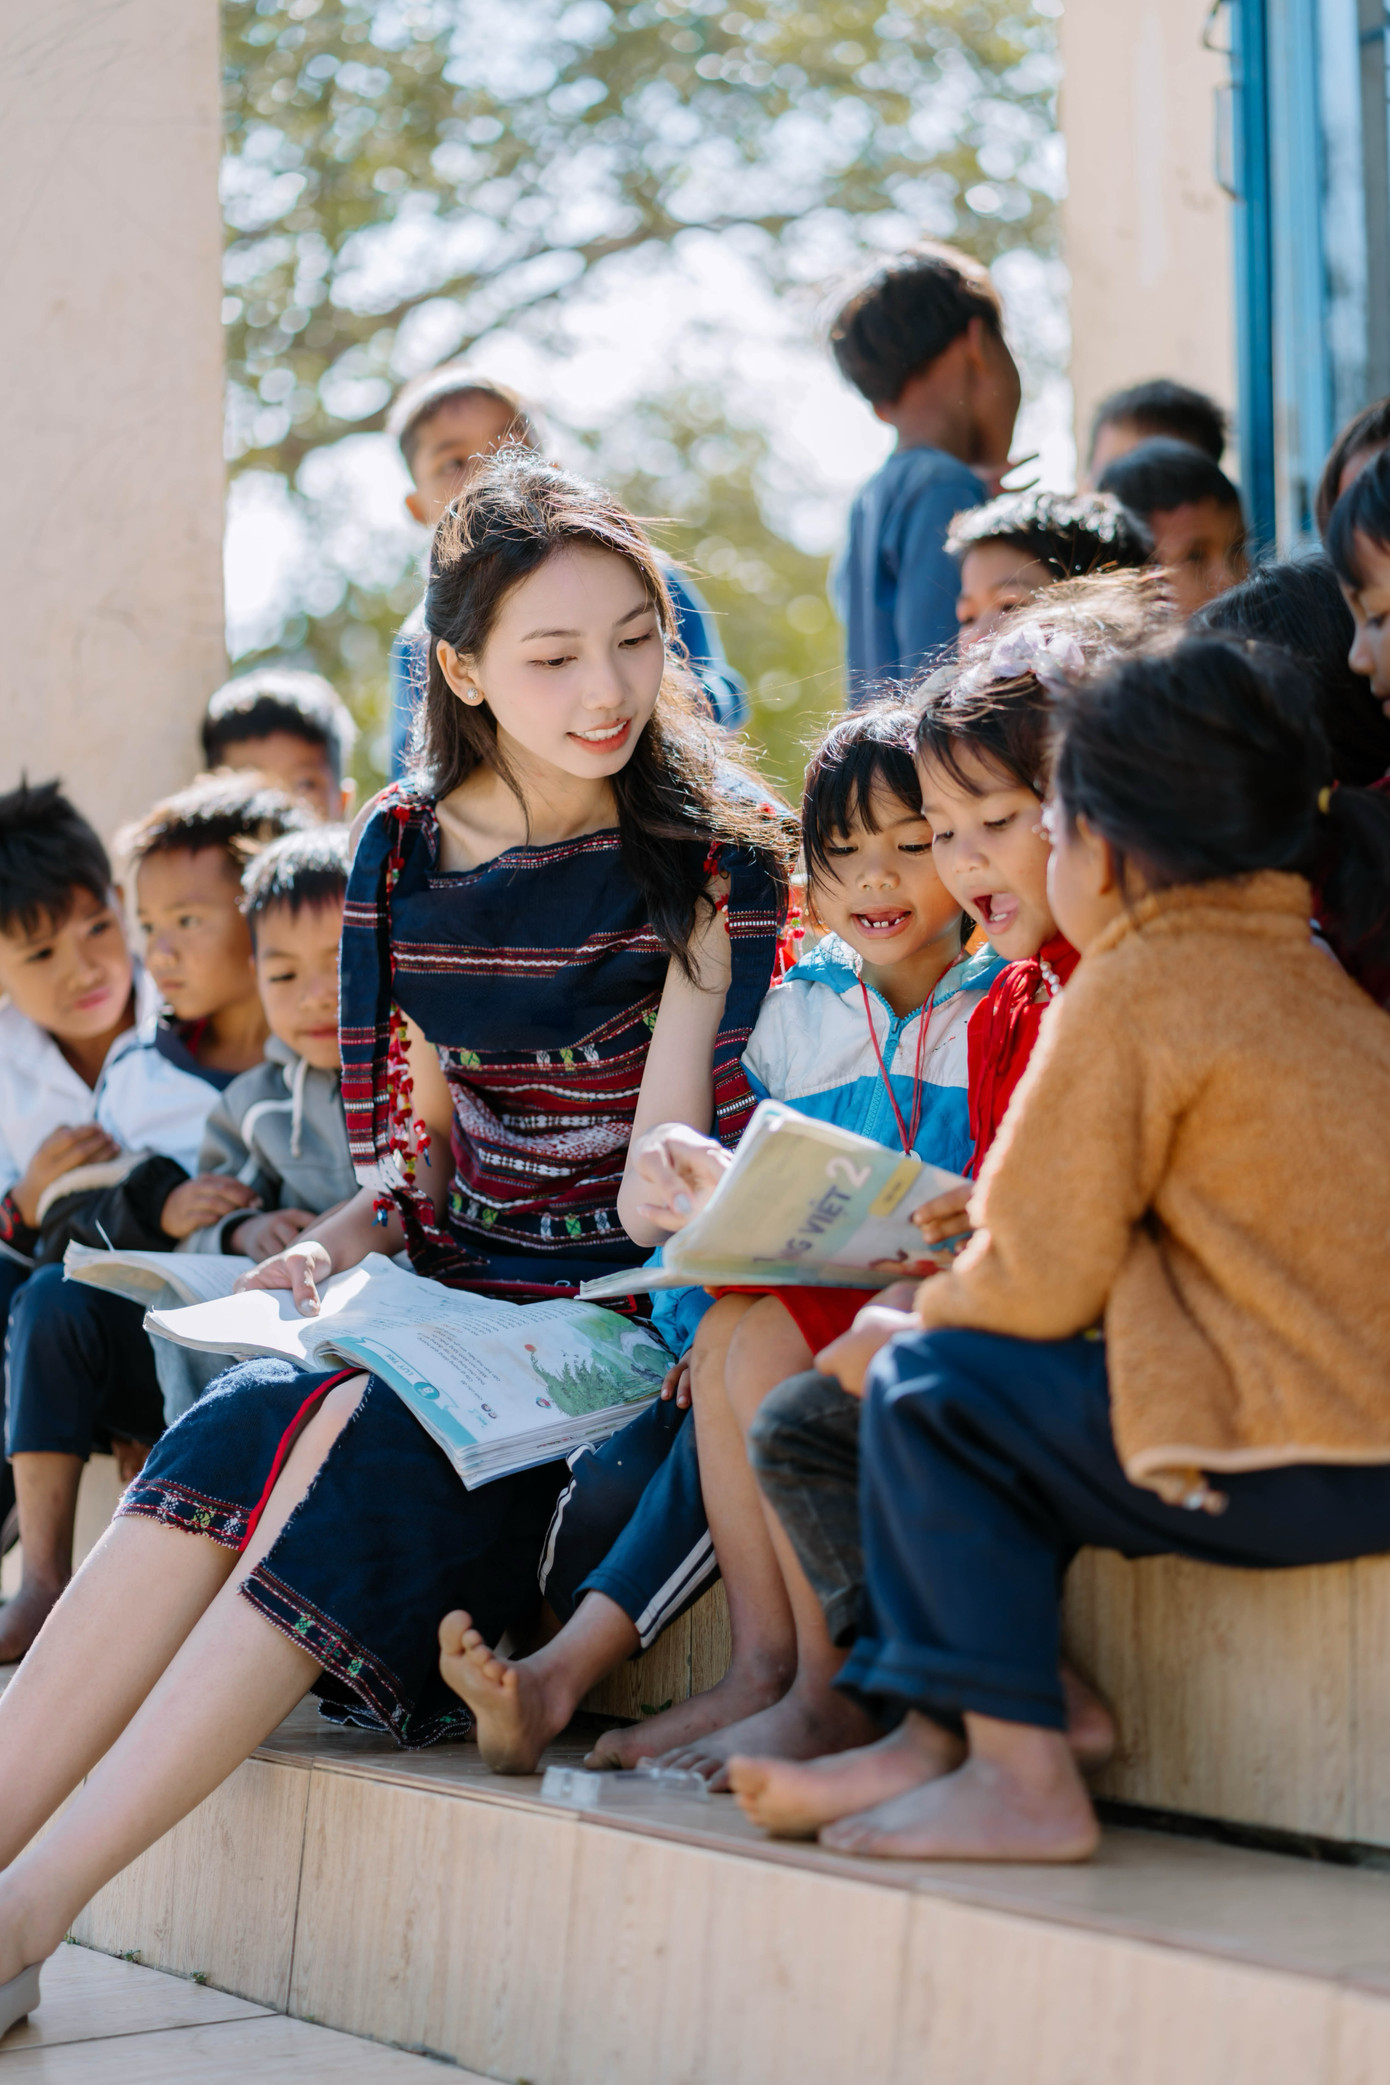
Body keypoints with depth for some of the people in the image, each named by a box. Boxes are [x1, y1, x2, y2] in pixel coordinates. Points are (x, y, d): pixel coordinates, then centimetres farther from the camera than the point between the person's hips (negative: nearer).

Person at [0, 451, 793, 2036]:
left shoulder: (715, 854, -4)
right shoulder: (402, 855, 8)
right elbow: (413, 1146, 13)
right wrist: (335, 1248, -4)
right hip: (450, 1290, 4)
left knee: (368, 1456, -29)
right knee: (227, 1437, -24)